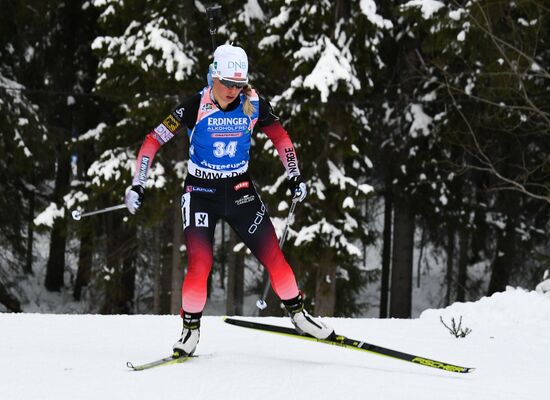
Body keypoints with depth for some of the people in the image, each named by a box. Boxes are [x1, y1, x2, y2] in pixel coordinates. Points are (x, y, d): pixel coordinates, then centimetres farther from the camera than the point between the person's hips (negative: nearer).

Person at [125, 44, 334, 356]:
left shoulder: (254, 105, -9)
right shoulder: (196, 107, -17)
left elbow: (280, 136, 10)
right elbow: (153, 141, -14)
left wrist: (295, 176, 8)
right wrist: (138, 186, -18)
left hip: (240, 190, 3)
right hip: (201, 193, -3)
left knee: (273, 255, -1)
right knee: (200, 264, -16)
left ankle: (298, 313, 20)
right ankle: (191, 328, 4)